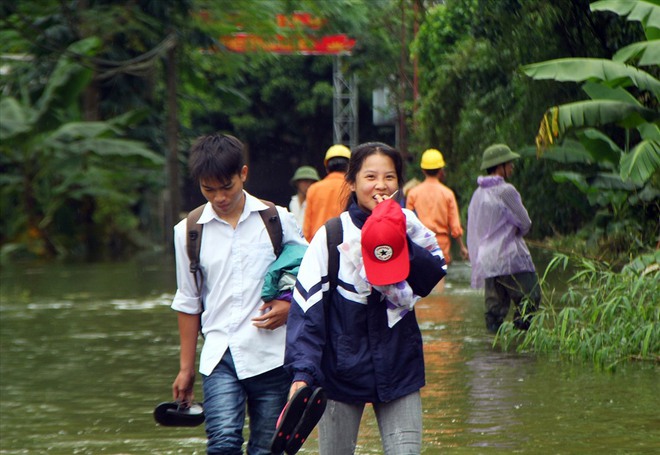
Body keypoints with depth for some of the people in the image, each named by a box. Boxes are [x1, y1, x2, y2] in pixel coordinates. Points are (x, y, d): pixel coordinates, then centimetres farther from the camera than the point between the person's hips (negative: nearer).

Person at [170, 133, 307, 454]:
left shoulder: (277, 220, 3)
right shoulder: (189, 232, 6)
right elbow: (188, 303, 14)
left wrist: (291, 306, -8)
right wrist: (186, 367, 16)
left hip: (271, 354, 0)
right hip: (219, 356, 0)